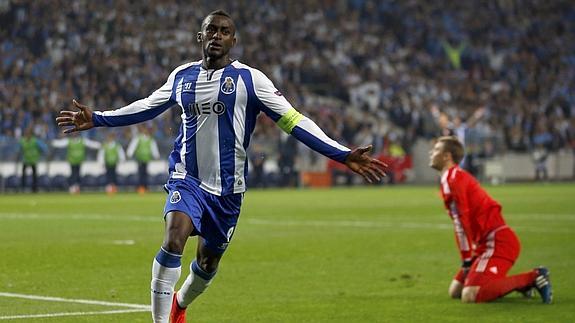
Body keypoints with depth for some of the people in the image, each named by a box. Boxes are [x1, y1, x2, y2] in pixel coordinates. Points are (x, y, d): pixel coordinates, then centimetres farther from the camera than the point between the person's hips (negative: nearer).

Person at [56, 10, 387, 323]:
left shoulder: (248, 78, -5)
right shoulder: (182, 76, 5)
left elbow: (293, 120, -7)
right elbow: (147, 107, 21)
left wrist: (342, 155, -14)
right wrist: (98, 118, 19)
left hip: (228, 187, 0)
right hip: (188, 178, 0)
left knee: (208, 262, 12)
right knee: (174, 239, -26)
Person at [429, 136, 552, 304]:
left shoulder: (451, 178, -9)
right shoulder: (458, 175, 22)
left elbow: (461, 222, -13)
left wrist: (467, 260, -11)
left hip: (497, 240, -10)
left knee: (470, 296, -24)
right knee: (455, 291, 11)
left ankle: (533, 277, -16)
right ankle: (520, 282, 12)